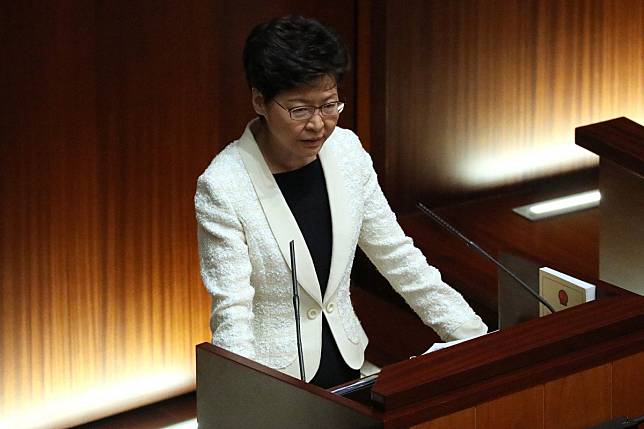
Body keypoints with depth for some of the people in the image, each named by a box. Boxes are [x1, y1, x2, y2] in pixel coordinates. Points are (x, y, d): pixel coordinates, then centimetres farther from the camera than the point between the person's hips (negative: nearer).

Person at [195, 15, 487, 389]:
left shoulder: (347, 151, 0)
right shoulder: (221, 186, -17)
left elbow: (397, 256, 7)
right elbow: (232, 312, -19)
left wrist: (476, 338, 2)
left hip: (346, 363, 5)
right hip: (271, 382, -5)